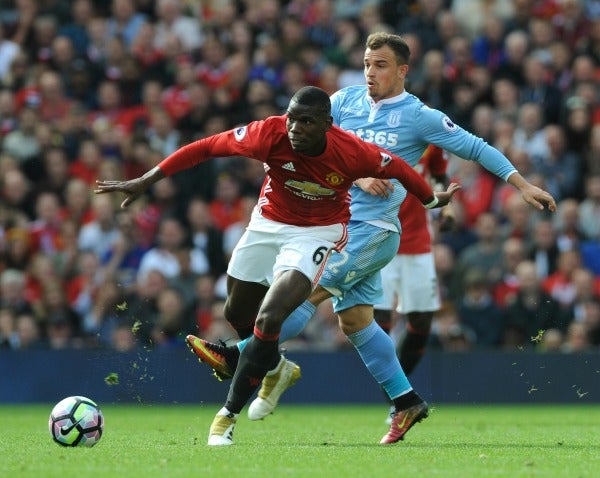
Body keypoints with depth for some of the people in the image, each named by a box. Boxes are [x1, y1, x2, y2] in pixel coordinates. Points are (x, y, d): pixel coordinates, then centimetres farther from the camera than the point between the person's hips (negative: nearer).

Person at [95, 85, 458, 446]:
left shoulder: (352, 153, -29)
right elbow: (206, 148, -19)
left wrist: (433, 200, 10)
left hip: (317, 232, -4)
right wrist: (145, 181, -20)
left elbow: (396, 167, -8)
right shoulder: (271, 134, -27)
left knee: (268, 320, -21)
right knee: (237, 315, 19)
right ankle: (276, 368, 52)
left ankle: (229, 415, -5)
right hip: (268, 223, 4)